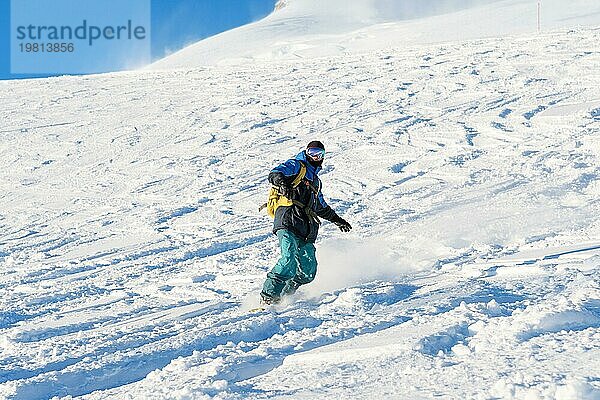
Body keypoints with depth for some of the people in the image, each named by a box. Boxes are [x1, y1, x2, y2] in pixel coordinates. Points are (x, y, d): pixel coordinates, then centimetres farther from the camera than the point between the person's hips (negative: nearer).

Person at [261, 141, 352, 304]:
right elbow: (274, 174, -8)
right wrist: (282, 182, -30)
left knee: (308, 272, -7)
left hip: (306, 232, 7)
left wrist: (337, 219, 51)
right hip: (288, 222, -7)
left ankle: (283, 296, 6)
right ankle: (268, 294, -24)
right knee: (290, 259, -28)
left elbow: (321, 207, 48)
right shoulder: (296, 165, 11)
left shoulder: (316, 181, 34)